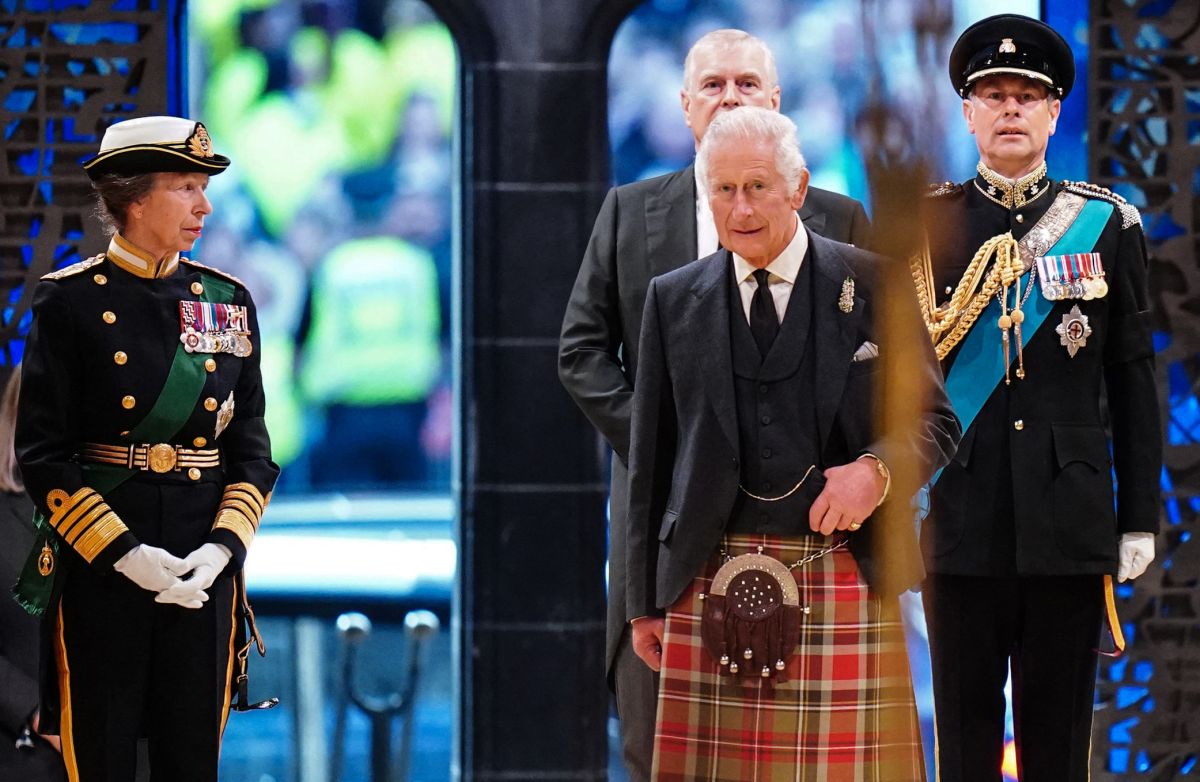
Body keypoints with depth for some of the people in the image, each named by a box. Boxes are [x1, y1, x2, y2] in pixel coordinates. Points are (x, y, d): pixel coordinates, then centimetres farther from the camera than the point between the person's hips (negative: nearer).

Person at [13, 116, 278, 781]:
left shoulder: (228, 302, 9)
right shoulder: (70, 302, -4)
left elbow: (251, 449, 9)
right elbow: (41, 454, -7)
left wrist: (222, 548, -7)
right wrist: (124, 553, -16)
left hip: (203, 571, 3)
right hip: (98, 569, -3)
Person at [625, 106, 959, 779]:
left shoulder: (872, 285, 5)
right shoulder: (674, 301, 11)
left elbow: (935, 422, 7)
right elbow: (652, 458, 13)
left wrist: (877, 470, -15)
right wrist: (645, 598, 11)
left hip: (843, 578, -2)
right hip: (710, 588, 2)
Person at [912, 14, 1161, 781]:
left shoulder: (1106, 223, 6)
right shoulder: (925, 223, 5)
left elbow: (1134, 381, 7)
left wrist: (1140, 518, 3)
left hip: (1070, 516, 0)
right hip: (962, 517, 0)